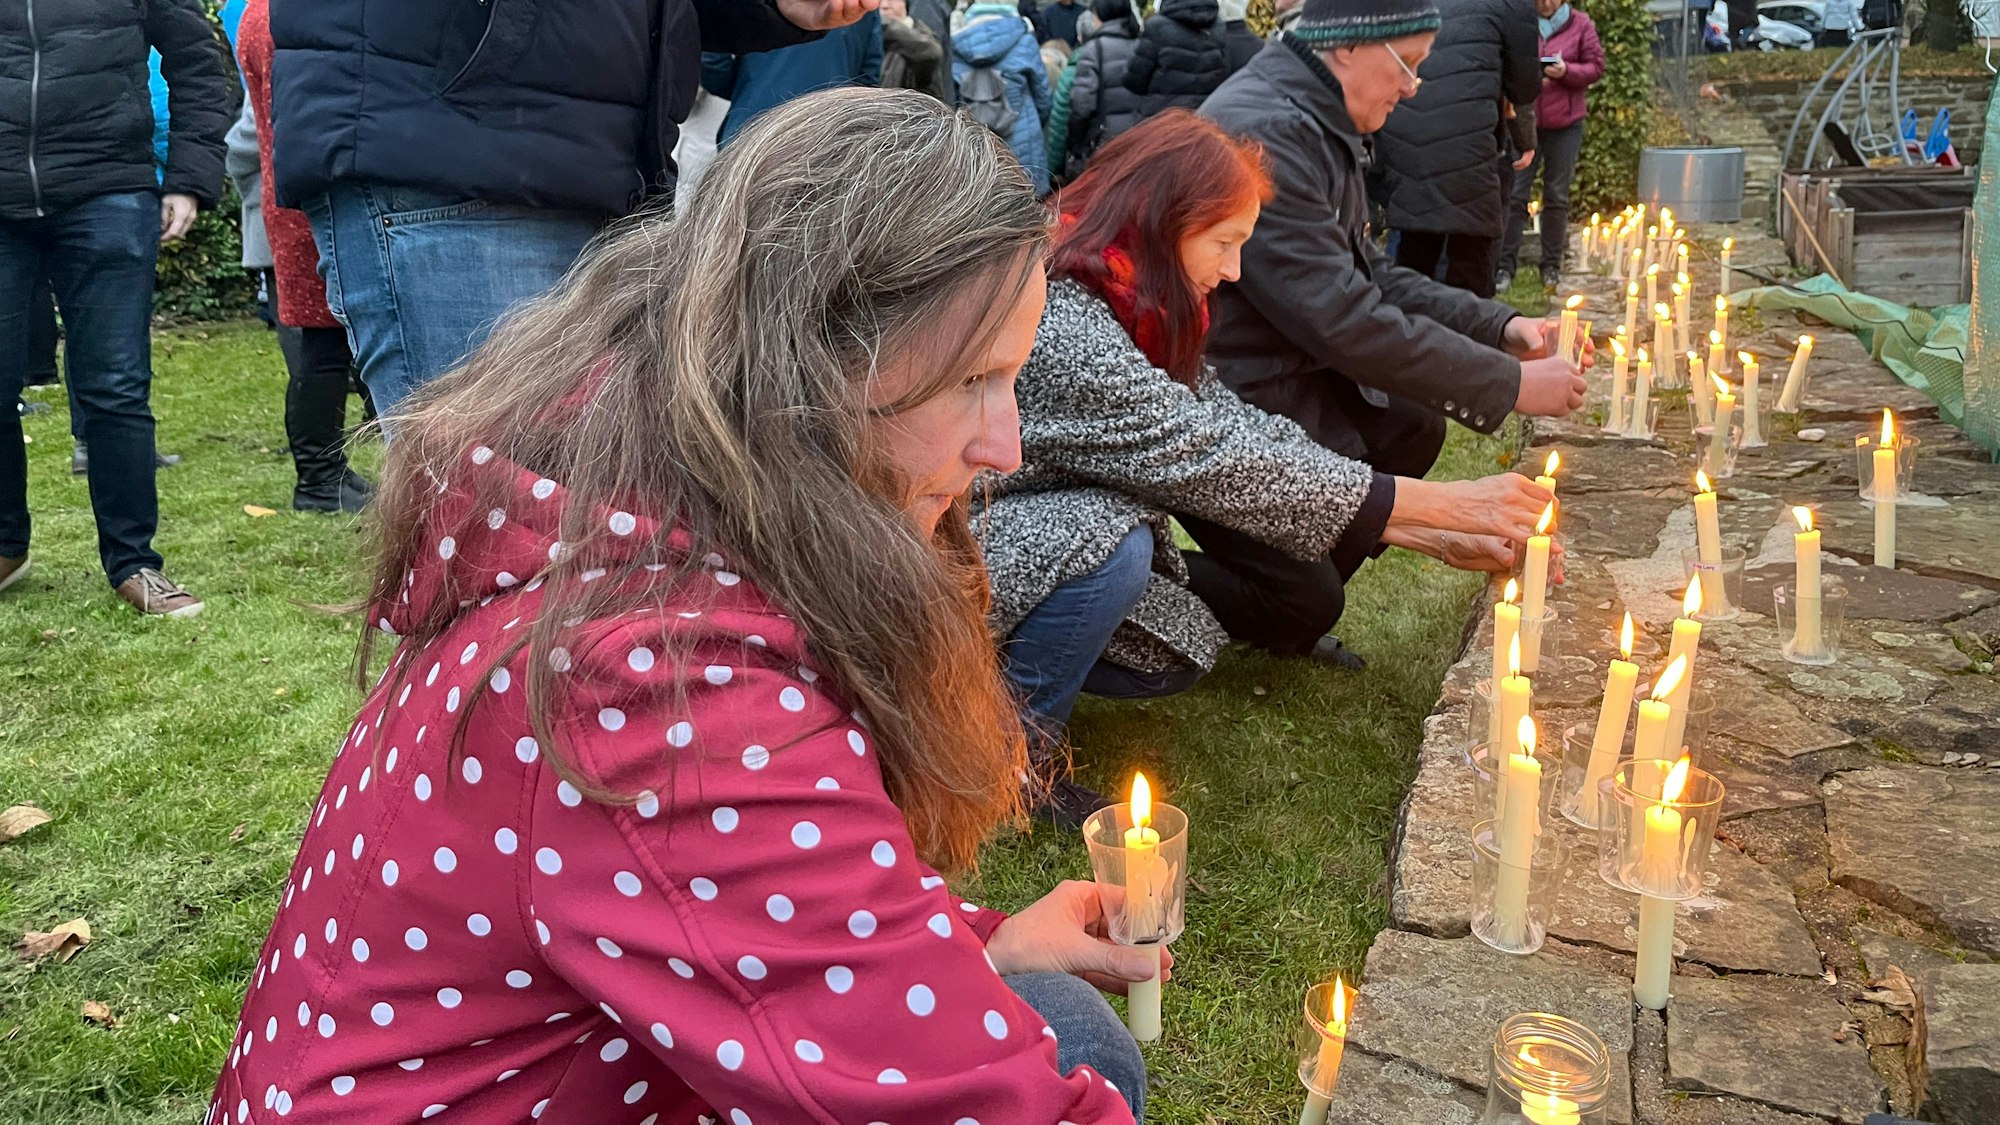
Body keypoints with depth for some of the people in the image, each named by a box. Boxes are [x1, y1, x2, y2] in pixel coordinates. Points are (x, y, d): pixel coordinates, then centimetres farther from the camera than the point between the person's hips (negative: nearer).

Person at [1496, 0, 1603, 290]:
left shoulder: (1581, 25, 2)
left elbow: (1596, 67, 0)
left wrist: (1566, 71, -18)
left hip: (1565, 125, 1)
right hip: (1523, 122, -1)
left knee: (1557, 197, 7)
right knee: (1515, 194, -4)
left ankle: (1552, 266, 15)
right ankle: (1505, 264, 0)